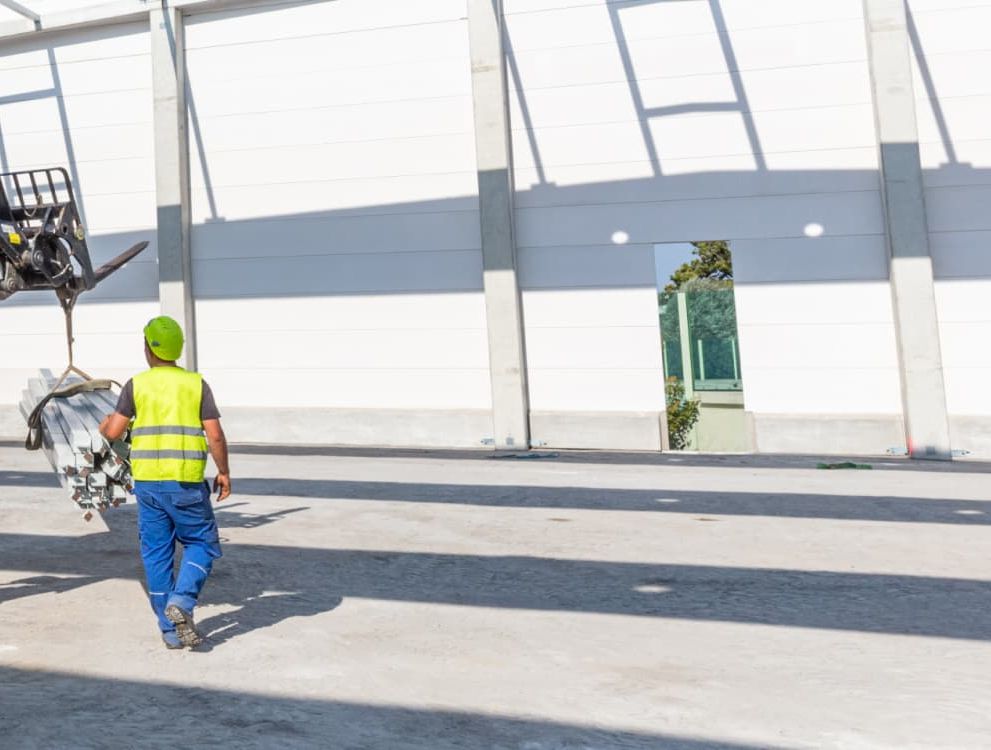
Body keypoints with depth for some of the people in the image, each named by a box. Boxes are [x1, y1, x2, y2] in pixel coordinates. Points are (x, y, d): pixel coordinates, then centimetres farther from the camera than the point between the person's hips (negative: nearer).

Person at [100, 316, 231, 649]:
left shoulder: (136, 385, 2)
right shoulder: (196, 384, 1)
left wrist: (104, 424, 23)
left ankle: (171, 630, 13)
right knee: (202, 544, 12)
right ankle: (181, 601, -10)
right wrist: (224, 472, 8)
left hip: (147, 481, 2)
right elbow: (215, 436, -4)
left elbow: (114, 432, 0)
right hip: (186, 483, -2)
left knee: (156, 553, 10)